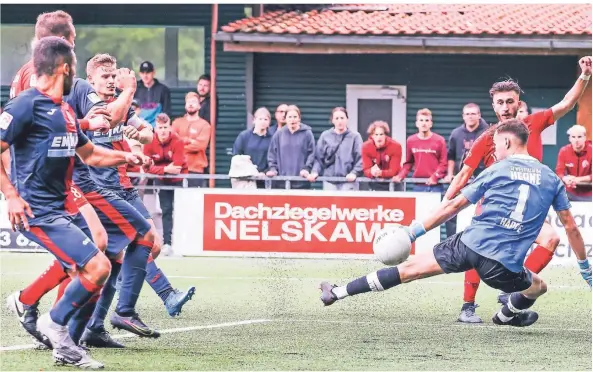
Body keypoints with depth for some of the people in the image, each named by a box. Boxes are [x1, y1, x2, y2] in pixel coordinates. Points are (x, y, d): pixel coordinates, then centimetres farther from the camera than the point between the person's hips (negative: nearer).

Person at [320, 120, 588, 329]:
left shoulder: (496, 171, 7)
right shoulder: (552, 179, 10)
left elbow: (454, 206, 7)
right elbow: (570, 227, 12)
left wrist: (414, 232, 12)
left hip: (470, 244, 0)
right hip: (505, 265, 0)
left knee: (412, 267, 8)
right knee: (538, 287, 31)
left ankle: (339, 293, 10)